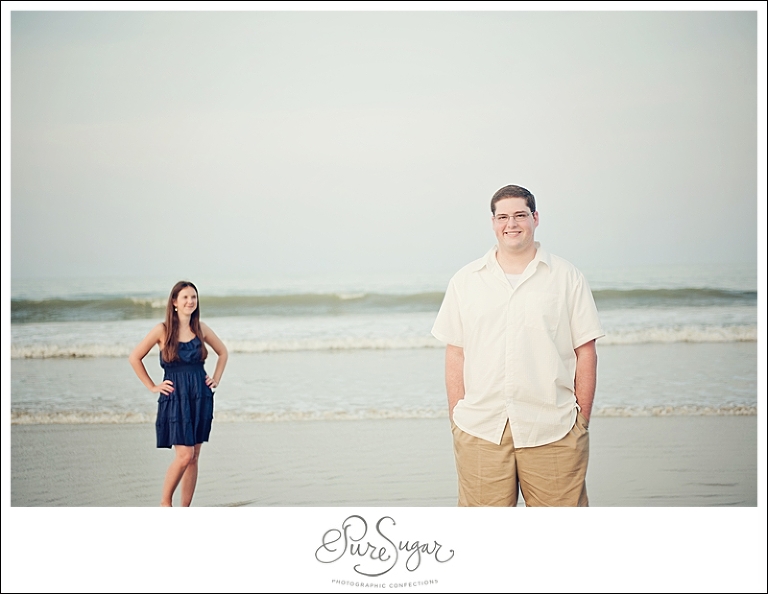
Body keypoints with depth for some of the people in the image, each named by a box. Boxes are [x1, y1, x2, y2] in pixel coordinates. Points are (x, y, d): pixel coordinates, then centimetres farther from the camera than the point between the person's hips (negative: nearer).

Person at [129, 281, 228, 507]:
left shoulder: (201, 328, 5)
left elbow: (222, 352, 20)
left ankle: (185, 510, 14)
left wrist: (215, 380, 11)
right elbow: (135, 358, 0)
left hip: (201, 397, 4)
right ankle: (165, 500, 9)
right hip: (175, 397, -4)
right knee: (185, 454, -13)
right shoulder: (162, 330, -6)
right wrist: (153, 387, 0)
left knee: (194, 457, 5)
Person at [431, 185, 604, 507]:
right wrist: (456, 420, 4)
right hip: (480, 430, 1)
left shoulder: (567, 277, 6)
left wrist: (583, 420, 0)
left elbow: (585, 351, 5)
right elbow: (455, 354, 9)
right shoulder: (465, 281, 10)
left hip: (552, 431, -1)